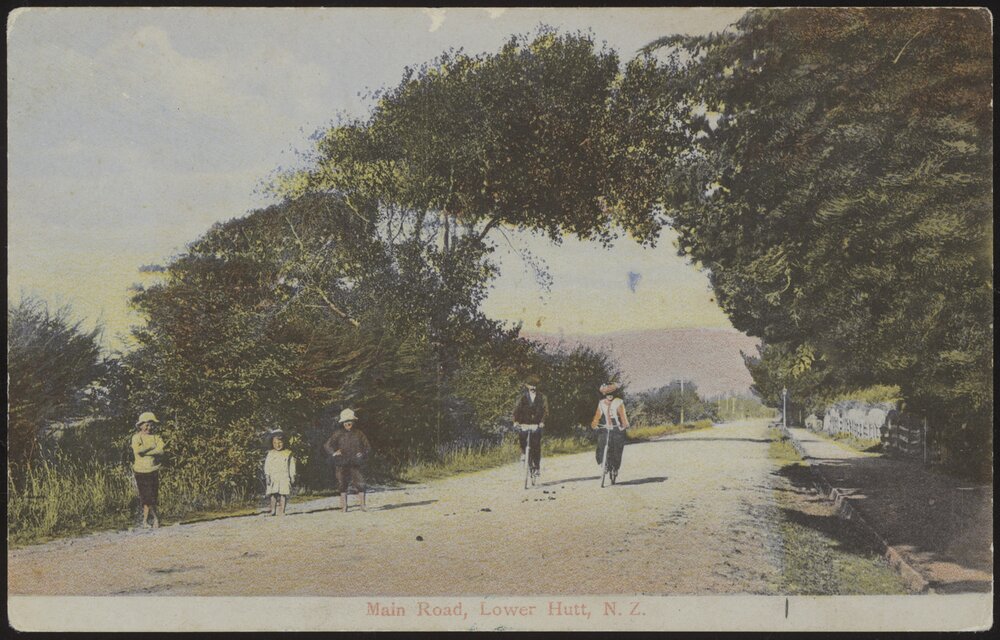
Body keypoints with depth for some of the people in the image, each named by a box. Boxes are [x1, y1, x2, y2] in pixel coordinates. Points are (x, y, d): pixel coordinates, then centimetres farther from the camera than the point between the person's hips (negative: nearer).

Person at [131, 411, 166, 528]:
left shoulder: (156, 437, 6)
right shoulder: (136, 437, -1)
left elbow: (161, 450, -12)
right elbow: (138, 450, -20)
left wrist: (144, 451, -17)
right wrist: (151, 447, -11)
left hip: (153, 471, 2)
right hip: (140, 471, -2)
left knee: (151, 497, 2)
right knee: (147, 497, -6)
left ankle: (145, 520, 13)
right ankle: (155, 518, 9)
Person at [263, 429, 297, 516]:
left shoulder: (288, 454, 7)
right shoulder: (270, 454, 9)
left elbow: (292, 467, 10)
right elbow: (267, 466, 7)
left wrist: (292, 477, 6)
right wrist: (267, 476, -2)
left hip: (284, 478, -1)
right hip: (273, 478, 1)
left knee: (283, 495, -7)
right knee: (273, 494, -8)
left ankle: (281, 512, -4)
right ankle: (273, 511, -4)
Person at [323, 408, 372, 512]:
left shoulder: (358, 434, 9)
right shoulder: (338, 434, 5)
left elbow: (368, 447, 16)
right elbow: (327, 445, 4)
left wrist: (363, 454, -2)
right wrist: (334, 452, -11)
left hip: (355, 464, 1)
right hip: (342, 464, 0)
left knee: (360, 483, -8)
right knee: (343, 485, 2)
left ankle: (363, 504, 1)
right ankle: (344, 506, 9)